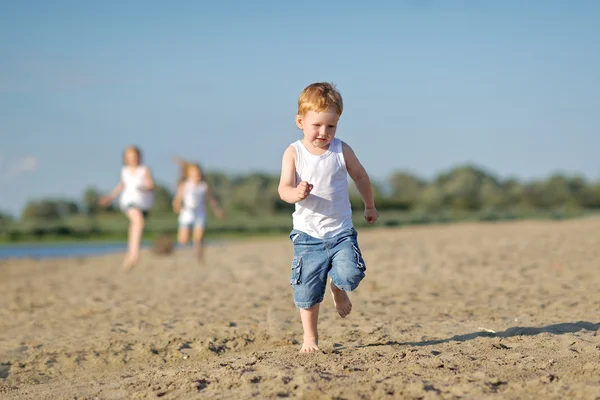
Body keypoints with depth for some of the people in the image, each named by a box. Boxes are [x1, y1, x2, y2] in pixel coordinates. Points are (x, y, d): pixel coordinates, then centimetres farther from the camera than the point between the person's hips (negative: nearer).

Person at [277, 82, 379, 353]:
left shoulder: (341, 151, -1)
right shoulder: (294, 153, -5)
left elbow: (360, 177, 15)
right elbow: (284, 188, -14)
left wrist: (370, 206, 26)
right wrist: (297, 193, -38)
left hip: (340, 231, 1)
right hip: (308, 234, -1)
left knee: (350, 274, -20)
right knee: (307, 292, 1)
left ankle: (337, 288, 17)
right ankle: (310, 338, 21)